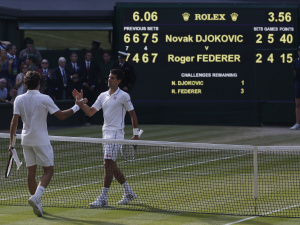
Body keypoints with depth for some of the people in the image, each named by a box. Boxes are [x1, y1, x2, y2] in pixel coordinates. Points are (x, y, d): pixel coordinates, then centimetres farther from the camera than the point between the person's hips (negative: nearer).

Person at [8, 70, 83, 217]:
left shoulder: (19, 100, 0)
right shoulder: (44, 99, -10)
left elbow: (14, 122, -3)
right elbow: (61, 115, -8)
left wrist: (11, 142, 2)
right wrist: (76, 107, 5)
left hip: (26, 140, 4)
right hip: (41, 140, -4)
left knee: (31, 172, 11)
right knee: (48, 171, 3)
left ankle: (37, 204, 13)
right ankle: (36, 197, -19)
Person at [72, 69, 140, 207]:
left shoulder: (123, 96, -4)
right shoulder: (103, 96, 14)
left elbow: (132, 114, 0)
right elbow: (90, 112, 13)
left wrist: (136, 134, -2)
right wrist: (80, 102, -1)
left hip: (116, 133, -8)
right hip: (106, 133, 8)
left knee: (108, 164, -14)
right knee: (112, 166, 11)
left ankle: (103, 198, -17)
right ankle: (129, 193, 25)